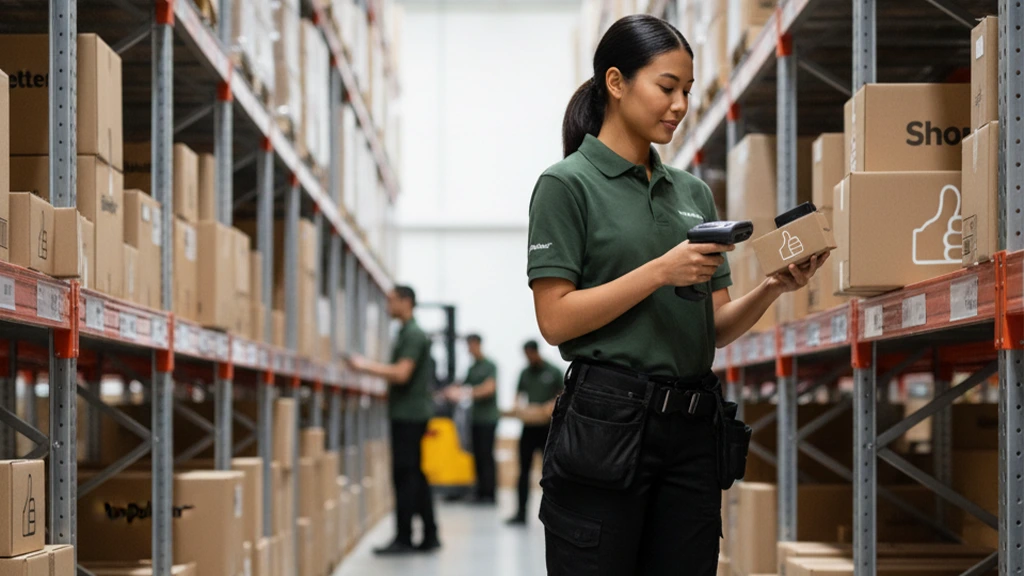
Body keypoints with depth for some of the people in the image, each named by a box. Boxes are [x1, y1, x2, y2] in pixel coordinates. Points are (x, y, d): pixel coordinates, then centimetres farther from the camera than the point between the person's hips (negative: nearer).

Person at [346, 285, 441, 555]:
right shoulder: (408, 333, 17)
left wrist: (366, 367, -17)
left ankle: (404, 538, -6)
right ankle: (429, 536, 13)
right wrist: (369, 366, 19)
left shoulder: (413, 335, -14)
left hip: (408, 414, -10)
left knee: (405, 475, -7)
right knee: (414, 475, 11)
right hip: (409, 413, 10)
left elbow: (401, 373, -23)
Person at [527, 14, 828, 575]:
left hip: (692, 430, 6)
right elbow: (556, 318, -11)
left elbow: (716, 328, 14)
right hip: (605, 428, -6)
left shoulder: (693, 191, 15)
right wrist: (662, 271, -16)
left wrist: (771, 288, -5)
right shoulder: (567, 184, -2)